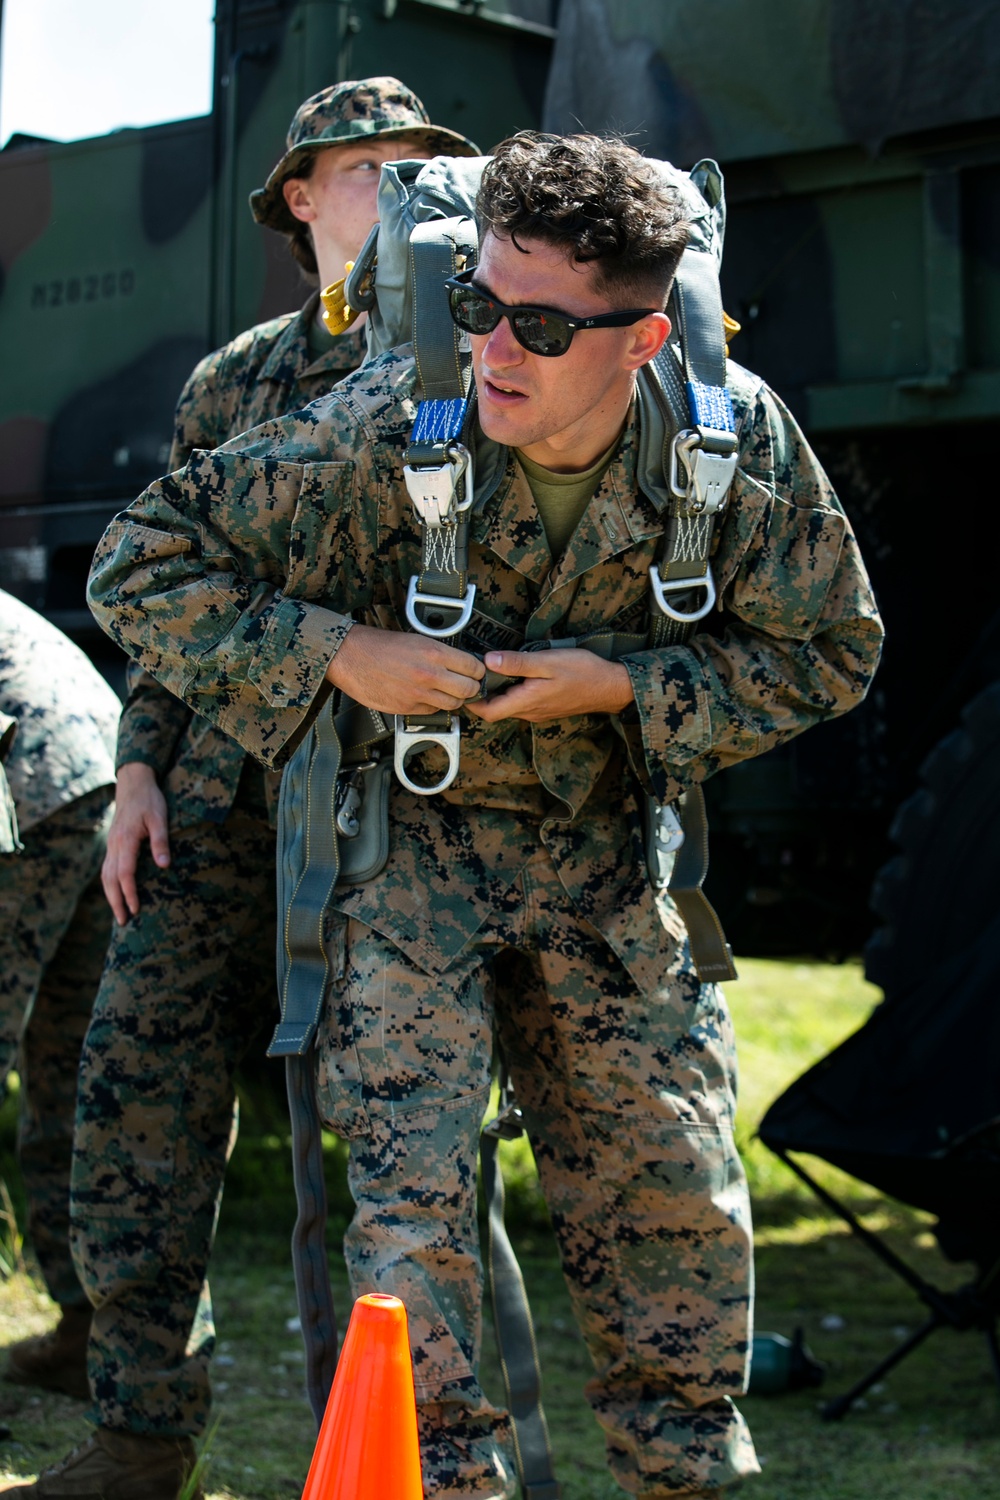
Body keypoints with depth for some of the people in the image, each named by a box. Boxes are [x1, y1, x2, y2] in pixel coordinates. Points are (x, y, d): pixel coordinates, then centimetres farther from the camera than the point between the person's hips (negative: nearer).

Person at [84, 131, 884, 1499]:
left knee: (679, 1196, 6)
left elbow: (828, 651, -3)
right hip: (402, 836, -2)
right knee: (412, 1187, -12)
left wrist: (621, 686, -17)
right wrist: (338, 654, -25)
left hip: (601, 849, 3)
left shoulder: (738, 441, -17)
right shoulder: (382, 434, -24)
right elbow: (142, 566, -15)